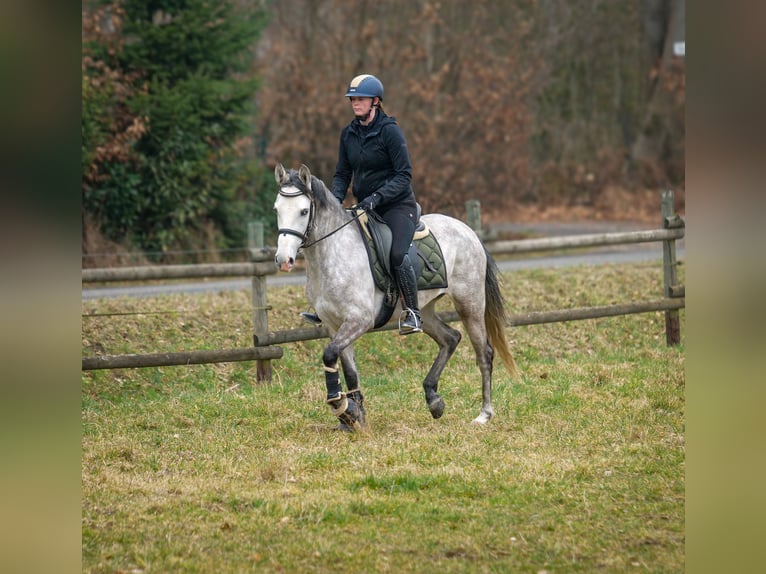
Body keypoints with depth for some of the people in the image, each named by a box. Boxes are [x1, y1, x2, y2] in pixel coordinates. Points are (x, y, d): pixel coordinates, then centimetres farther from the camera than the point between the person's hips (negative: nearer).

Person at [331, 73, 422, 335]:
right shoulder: (348, 134, 5)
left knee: (397, 254, -28)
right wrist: (336, 198, -8)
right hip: (365, 207, 7)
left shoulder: (390, 131, -13)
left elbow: (404, 176, -15)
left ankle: (412, 313, -17)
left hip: (397, 205, -7)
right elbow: (342, 174, 11)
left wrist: (377, 197, -26)